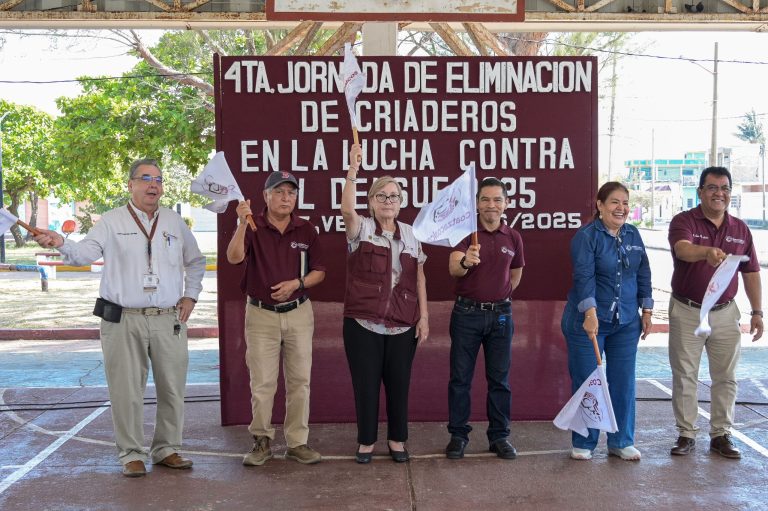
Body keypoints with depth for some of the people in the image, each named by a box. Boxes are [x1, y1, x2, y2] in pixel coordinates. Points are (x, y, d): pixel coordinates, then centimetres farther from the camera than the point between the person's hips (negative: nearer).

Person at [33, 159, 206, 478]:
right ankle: (132, 454, 15)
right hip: (123, 321, -3)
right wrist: (61, 244, -31)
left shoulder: (174, 223, 12)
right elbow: (85, 253, -12)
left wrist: (190, 296, 13)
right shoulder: (112, 222, 3)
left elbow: (195, 262, 23)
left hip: (169, 320, 3)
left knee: (172, 389, 8)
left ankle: (167, 450, 23)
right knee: (127, 391, 2)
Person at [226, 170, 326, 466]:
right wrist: (242, 223, -30)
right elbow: (234, 257, -20)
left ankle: (297, 442, 15)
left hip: (298, 313, 2)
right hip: (261, 314, -2)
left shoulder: (306, 231, 5)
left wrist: (296, 283, -11)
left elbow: (319, 272, 6)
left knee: (299, 381, 6)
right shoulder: (253, 228, -2)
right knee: (262, 383, 3)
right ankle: (262, 441, 16)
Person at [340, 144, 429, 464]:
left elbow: (419, 277, 9)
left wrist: (424, 316, 3)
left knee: (399, 383, 9)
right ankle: (366, 440, 21)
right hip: (363, 323, -2)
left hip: (403, 324, 2)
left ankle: (397, 439, 25)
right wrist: (353, 171, -33)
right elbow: (347, 210, -22)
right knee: (365, 383, 5)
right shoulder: (361, 228, 1)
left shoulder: (411, 234, 10)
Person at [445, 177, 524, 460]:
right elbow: (453, 269, -23)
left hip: (500, 314, 3)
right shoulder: (465, 233, -6)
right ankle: (458, 435, 15)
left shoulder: (513, 237, 4)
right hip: (467, 313, -2)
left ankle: (499, 436, 19)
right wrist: (465, 261, -43)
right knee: (460, 378, 4)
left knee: (499, 379, 8)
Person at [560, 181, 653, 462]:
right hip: (588, 321, -5)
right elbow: (584, 277, -19)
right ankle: (583, 443, 16)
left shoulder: (633, 234, 9)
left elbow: (643, 274, 13)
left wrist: (647, 311, 11)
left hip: (626, 323, 5)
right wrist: (591, 314, -27)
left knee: (623, 383, 10)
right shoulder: (586, 236, -10)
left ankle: (621, 441, 23)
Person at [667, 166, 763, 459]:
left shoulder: (740, 229, 7)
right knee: (684, 376, 4)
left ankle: (721, 435, 20)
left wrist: (757, 311, 7)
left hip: (725, 313, 3)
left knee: (725, 377, 8)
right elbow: (683, 249, -30)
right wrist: (708, 251, -51)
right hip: (687, 312, -3)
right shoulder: (684, 221, -7)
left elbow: (751, 273, 11)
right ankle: (686, 434, 15)